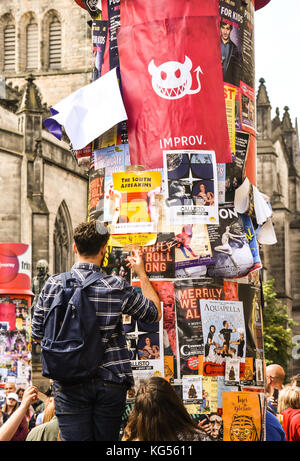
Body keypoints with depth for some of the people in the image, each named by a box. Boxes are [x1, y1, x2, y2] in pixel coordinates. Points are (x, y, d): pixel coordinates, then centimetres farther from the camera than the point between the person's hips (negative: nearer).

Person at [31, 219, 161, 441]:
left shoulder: (54, 284, -3)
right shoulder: (118, 287, -6)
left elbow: (37, 334, 4)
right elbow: (155, 313, 10)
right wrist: (142, 273, 16)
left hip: (70, 383, 1)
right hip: (110, 382, 0)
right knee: (107, 439, 7)